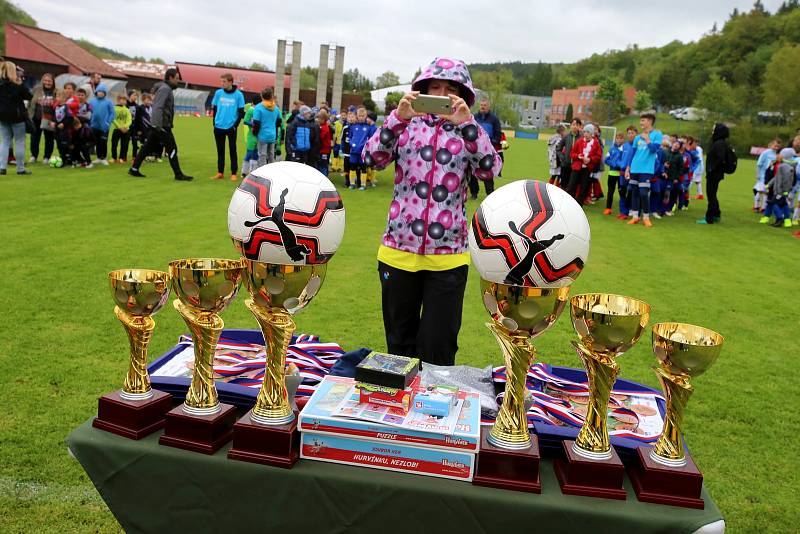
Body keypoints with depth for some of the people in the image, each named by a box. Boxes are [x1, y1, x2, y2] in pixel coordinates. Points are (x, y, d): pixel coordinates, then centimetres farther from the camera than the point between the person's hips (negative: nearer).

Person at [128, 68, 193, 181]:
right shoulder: (165, 88, -12)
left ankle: (134, 169, 16)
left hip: (157, 125, 10)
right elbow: (158, 107, -22)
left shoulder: (166, 88, 18)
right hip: (162, 125, -10)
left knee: (148, 147, 12)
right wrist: (159, 126, -27)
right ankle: (179, 174, -2)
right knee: (172, 149, -6)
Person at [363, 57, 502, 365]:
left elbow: (491, 169, -11)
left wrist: (466, 122, -19)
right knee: (399, 344, 17)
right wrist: (398, 117, -19)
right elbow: (372, 157, -7)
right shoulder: (407, 125, 6)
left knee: (438, 349, 6)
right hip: (398, 249, 1)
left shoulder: (467, 132, 4)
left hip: (448, 255, -1)